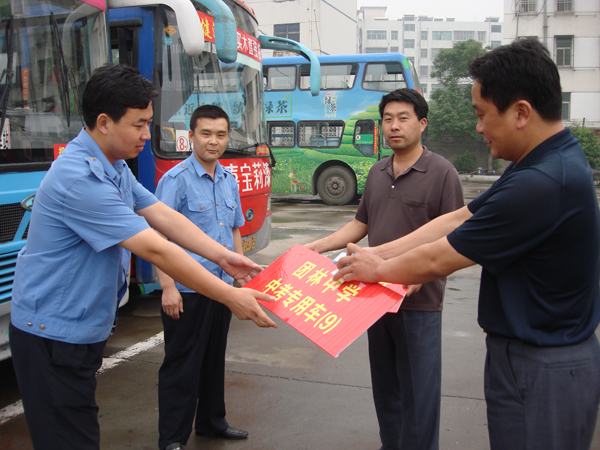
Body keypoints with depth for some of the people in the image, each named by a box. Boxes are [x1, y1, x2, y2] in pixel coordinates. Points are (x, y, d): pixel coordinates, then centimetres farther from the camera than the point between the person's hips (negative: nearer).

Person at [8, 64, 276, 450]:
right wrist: (230, 297, -25)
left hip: (82, 329, 10)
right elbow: (155, 249, -29)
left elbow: (164, 217, 5)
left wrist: (223, 256, -4)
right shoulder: (81, 179, -27)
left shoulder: (115, 168, 7)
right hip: (54, 334, -10)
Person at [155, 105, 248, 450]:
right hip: (187, 290, -6)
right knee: (182, 364, 3)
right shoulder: (176, 179, -12)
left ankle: (212, 421, 35)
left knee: (215, 359, 18)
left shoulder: (229, 180, 9)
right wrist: (168, 287, -20)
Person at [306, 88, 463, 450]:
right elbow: (361, 224, 17)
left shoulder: (441, 172, -9)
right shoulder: (378, 172, 10)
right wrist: (319, 246, 6)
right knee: (384, 383, 18)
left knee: (417, 390, 4)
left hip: (419, 301, -6)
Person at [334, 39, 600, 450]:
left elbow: (438, 260, -19)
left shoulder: (541, 183, -28)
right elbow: (458, 219, 6)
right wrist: (378, 253, 5)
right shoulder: (555, 159, 5)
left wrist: (377, 270, -2)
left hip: (542, 371, -9)